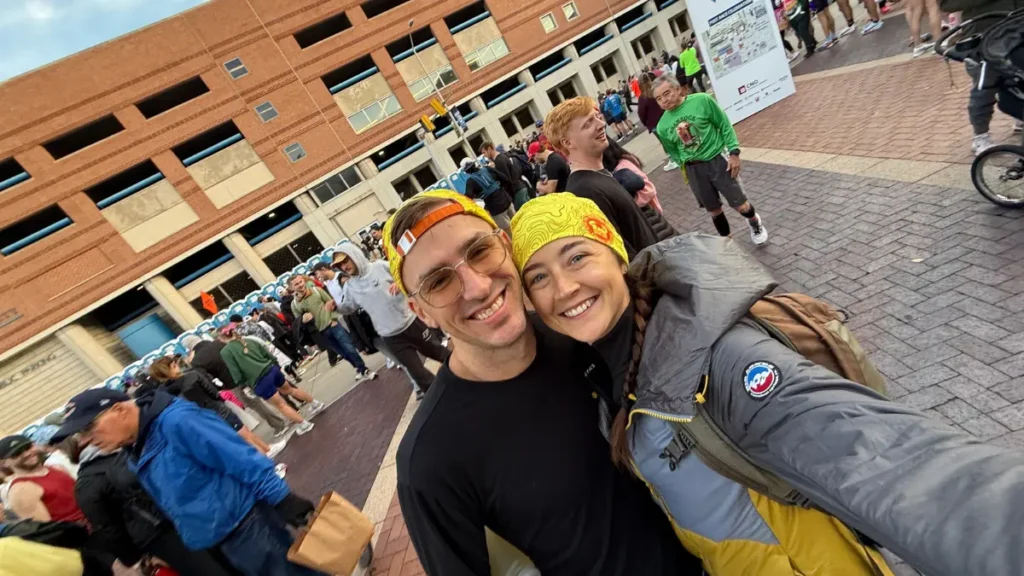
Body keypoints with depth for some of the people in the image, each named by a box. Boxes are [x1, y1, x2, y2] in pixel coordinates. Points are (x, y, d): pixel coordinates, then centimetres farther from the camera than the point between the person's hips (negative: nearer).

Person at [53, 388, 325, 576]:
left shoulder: (175, 420, -22)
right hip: (215, 541, 9)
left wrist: (280, 499, -25)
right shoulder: (136, 454, 8)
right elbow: (173, 500, 18)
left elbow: (239, 457, -25)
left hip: (244, 523, -9)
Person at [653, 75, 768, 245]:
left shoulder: (701, 100, -12)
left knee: (740, 205, 4)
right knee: (713, 210, 14)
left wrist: (734, 152, -9)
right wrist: (685, 167, 9)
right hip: (693, 170, 2)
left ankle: (755, 224, 39)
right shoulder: (662, 126, -4)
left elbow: (724, 125, -5)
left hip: (717, 159, -2)